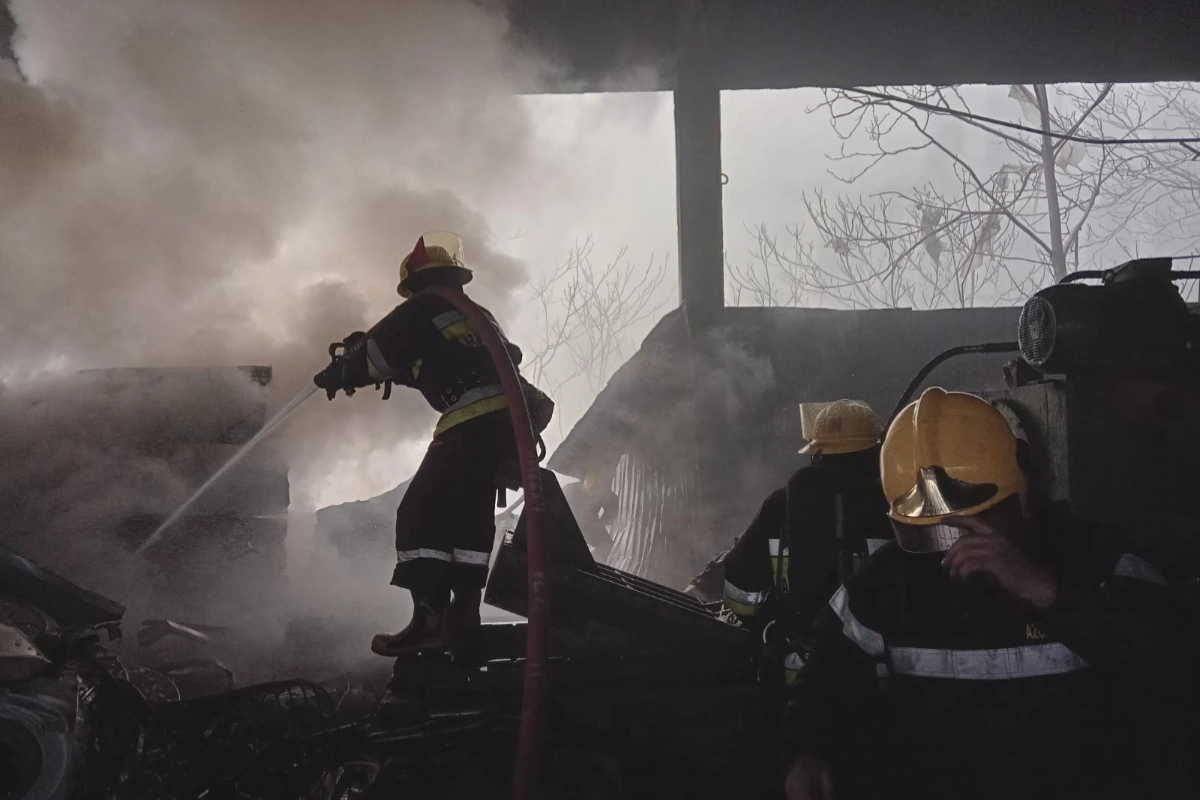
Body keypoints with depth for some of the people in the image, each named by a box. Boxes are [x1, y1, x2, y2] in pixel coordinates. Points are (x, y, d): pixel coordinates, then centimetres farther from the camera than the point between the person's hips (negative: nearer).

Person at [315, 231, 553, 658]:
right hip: (517, 420, 8)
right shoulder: (479, 315, 28)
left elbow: (372, 359, 10)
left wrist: (337, 374, 28)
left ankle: (430, 617, -8)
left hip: (474, 425, -8)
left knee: (422, 515, -1)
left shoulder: (421, 312, 6)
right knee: (469, 515, 18)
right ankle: (462, 614, 18)